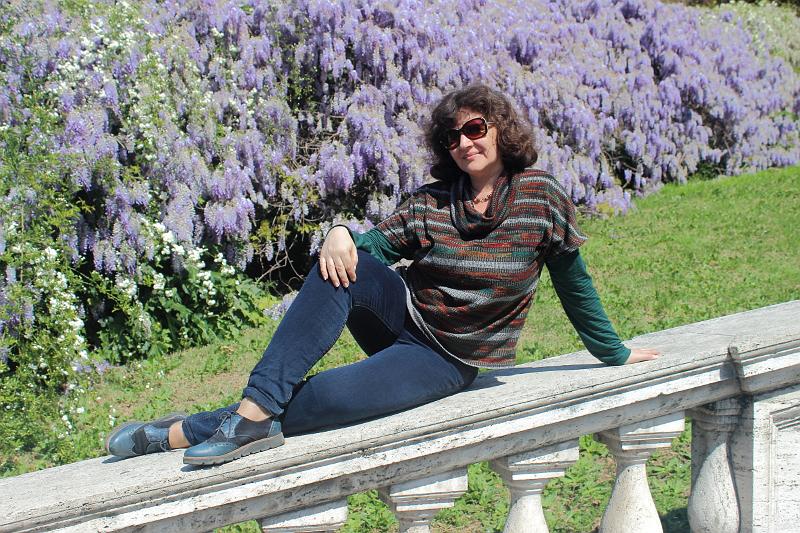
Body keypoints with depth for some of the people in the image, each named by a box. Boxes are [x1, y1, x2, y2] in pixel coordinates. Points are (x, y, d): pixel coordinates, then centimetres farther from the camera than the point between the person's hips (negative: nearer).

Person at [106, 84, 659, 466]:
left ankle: (180, 434, -18)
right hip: (404, 314, 3)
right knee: (343, 264, -29)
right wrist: (342, 233, -27)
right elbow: (376, 244, -2)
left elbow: (574, 283, 3)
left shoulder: (542, 197, -6)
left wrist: (614, 354, 12)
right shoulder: (431, 202, 2)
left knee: (317, 398, -27)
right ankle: (255, 412, -36)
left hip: (448, 359, -3)